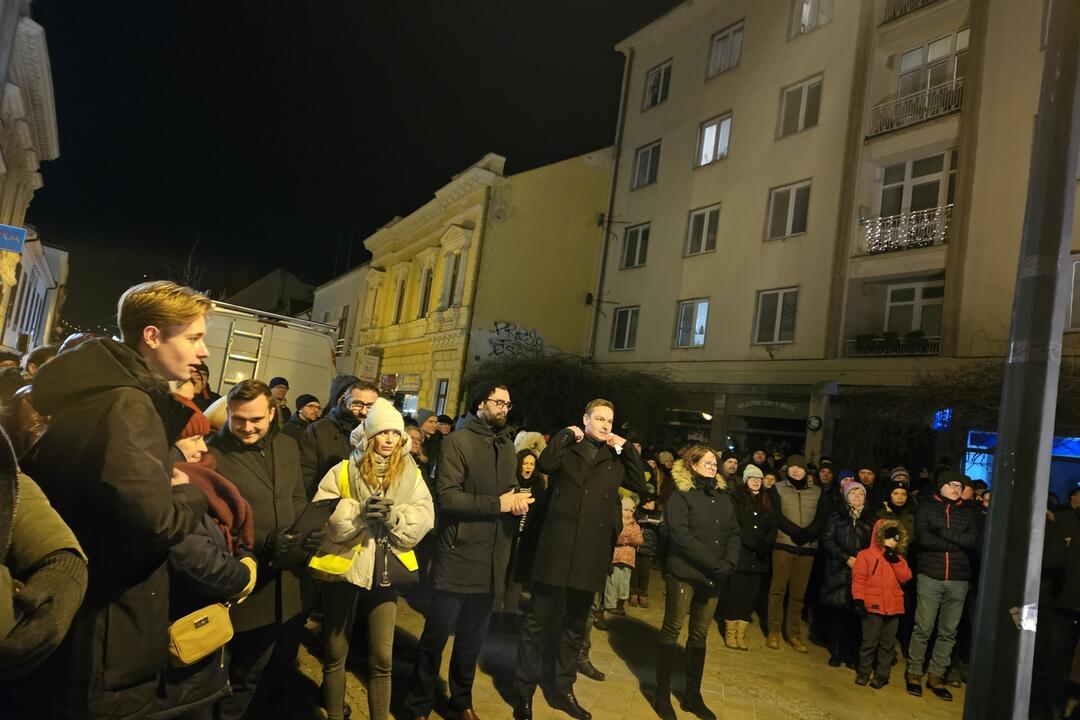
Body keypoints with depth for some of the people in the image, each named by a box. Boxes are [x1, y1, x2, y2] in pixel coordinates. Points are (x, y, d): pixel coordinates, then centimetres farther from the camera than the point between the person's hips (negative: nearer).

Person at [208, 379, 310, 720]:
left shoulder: (287, 447, 5)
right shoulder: (212, 454, -14)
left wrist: (307, 530, -7)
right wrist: (264, 543, -27)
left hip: (279, 582, 6)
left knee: (253, 672, 23)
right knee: (237, 677, 11)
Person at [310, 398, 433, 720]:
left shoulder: (411, 474, 3)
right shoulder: (343, 471, -2)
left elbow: (425, 515, -7)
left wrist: (395, 517, -25)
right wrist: (358, 512, -26)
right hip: (343, 565, -1)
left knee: (382, 657, 7)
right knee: (335, 651, 13)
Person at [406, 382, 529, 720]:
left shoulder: (507, 445, 13)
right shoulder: (459, 441, -10)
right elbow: (447, 495, -18)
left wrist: (517, 502, -3)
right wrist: (497, 504, -18)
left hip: (492, 559, 6)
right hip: (459, 558, -6)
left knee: (473, 639, 19)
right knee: (436, 635, 6)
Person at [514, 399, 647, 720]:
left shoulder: (615, 458, 13)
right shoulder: (568, 448, 3)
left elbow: (640, 486, 4)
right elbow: (545, 465, -17)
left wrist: (627, 449, 0)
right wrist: (567, 434, -11)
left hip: (591, 553, 4)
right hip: (557, 548, -4)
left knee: (575, 625, 16)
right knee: (537, 621, 3)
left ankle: (563, 690, 30)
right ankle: (524, 691, 17)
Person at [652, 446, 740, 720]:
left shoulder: (723, 495, 11)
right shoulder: (681, 494, -7)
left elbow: (733, 532, 9)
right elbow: (681, 535, -16)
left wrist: (729, 562, -9)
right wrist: (714, 563, -18)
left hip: (712, 576, 6)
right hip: (684, 573, -6)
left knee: (699, 635, 12)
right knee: (672, 631, 3)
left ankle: (692, 695, 23)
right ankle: (662, 695, 13)